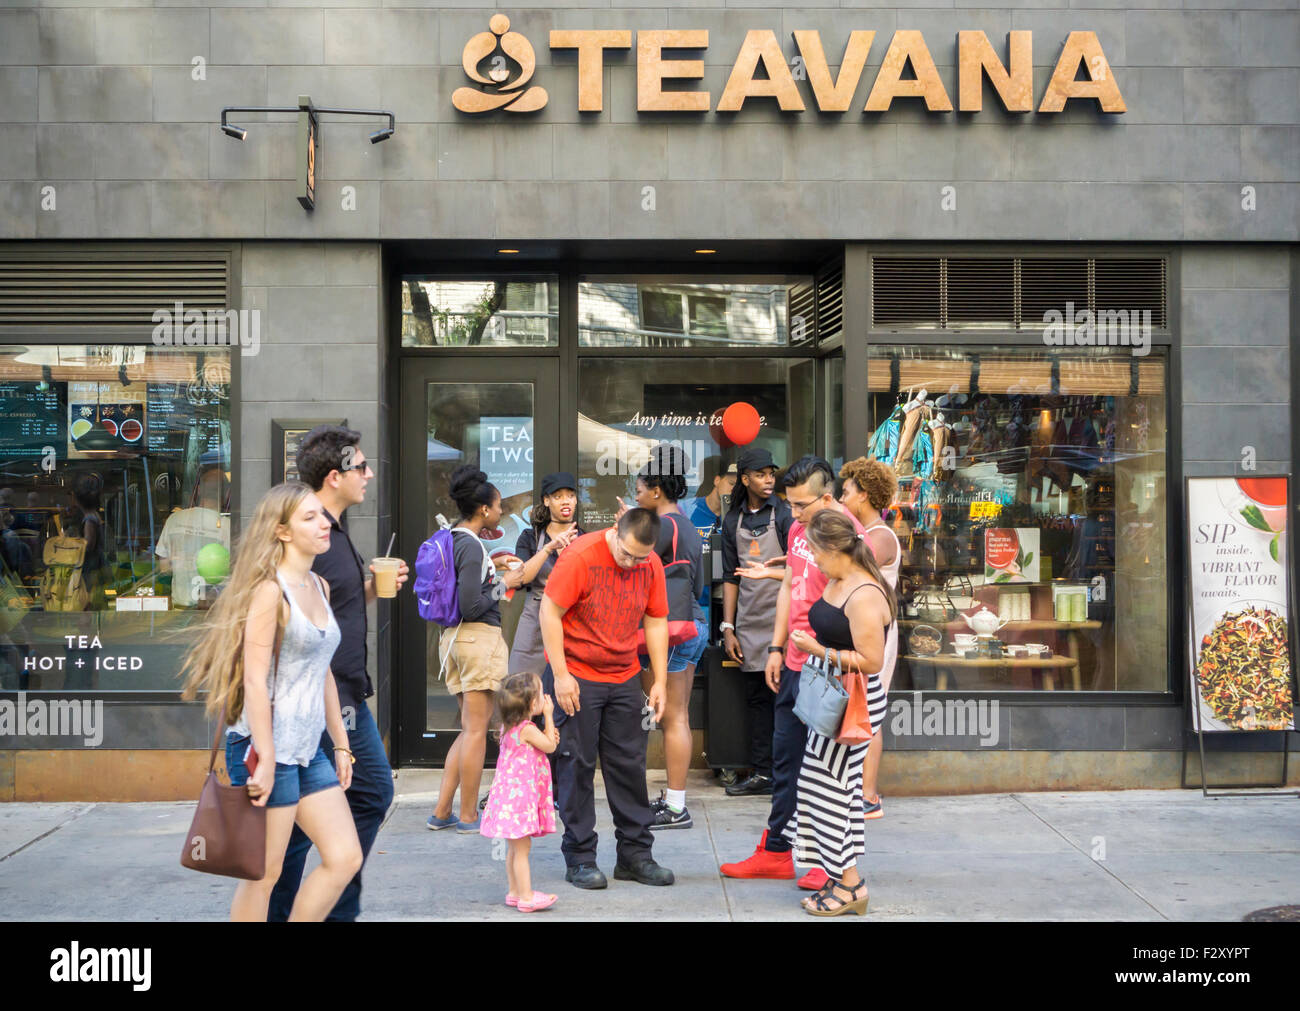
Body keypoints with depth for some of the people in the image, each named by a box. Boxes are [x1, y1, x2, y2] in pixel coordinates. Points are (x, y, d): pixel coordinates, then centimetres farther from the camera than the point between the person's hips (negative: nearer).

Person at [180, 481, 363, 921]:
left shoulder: (320, 587, 12)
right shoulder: (270, 589, -13)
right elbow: (254, 679, -18)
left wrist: (341, 744, 16)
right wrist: (265, 761, -20)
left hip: (309, 750, 8)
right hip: (268, 749, -8)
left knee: (345, 858, 6)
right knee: (264, 874, 2)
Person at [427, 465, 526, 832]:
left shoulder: (454, 539, 11)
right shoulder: (472, 546, -17)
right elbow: (471, 606, -21)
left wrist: (489, 565, 16)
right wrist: (503, 583, -8)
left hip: (454, 636, 10)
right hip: (480, 636, -10)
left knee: (470, 729, 15)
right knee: (477, 730, 0)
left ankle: (441, 812, 15)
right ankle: (468, 815, 8)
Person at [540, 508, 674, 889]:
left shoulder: (651, 565, 0)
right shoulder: (580, 556, -15)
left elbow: (656, 623, 7)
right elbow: (550, 612, -13)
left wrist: (660, 681, 3)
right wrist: (560, 674, -15)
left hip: (624, 679, 5)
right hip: (576, 678, -4)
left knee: (629, 764, 6)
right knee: (578, 765, 0)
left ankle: (635, 854, 16)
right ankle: (580, 859, 9)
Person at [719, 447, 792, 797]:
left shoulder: (784, 515, -2)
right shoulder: (733, 521, 11)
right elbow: (730, 577, 13)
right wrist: (728, 627, 8)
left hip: (781, 619, -5)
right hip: (749, 624, 5)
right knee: (756, 697, 9)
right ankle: (760, 774, 16)